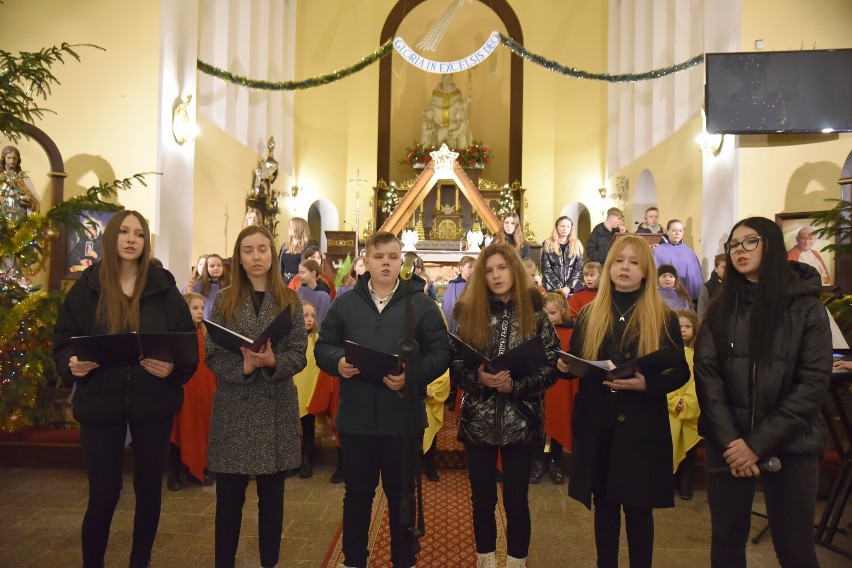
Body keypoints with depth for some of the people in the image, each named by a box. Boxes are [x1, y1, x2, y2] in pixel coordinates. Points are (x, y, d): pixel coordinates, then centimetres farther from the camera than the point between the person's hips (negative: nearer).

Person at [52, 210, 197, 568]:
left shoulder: (164, 287, 0)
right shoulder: (87, 286, 2)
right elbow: (63, 340, 4)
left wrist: (173, 367, -21)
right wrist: (72, 364, -17)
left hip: (153, 402, 1)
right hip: (100, 402, -1)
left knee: (148, 486, 12)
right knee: (103, 492, 2)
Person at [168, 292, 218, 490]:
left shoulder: (206, 333, 10)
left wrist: (214, 385, 5)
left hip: (204, 387, 4)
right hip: (182, 387, -4)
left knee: (202, 429, 10)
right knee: (181, 431, 4)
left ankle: (200, 470, 23)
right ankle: (174, 475, 15)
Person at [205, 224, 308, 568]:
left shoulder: (289, 300, 4)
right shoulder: (224, 299, 4)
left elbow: (300, 355, -1)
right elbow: (212, 356, -2)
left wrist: (273, 362, -21)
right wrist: (243, 366, -20)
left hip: (276, 408, 1)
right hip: (233, 407, 0)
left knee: (272, 496, 11)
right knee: (229, 497, 7)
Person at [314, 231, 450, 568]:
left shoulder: (422, 304, -1)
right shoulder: (345, 303, 5)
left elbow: (440, 353, -5)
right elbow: (323, 346, 7)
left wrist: (412, 375, -20)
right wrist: (337, 362, -15)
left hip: (404, 417, -1)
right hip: (356, 416, 2)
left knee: (402, 492, 13)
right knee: (357, 491, 15)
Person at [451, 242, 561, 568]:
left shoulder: (535, 314, -1)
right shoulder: (469, 312, 2)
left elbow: (553, 366, -3)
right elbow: (455, 366, 2)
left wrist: (516, 384, -16)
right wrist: (478, 377, -18)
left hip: (521, 421, -1)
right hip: (478, 420, 1)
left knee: (517, 498, 8)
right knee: (482, 498, 12)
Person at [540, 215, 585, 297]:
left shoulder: (577, 245, 10)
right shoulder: (548, 245, 6)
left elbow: (579, 269, 4)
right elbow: (546, 269, -1)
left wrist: (568, 287, -9)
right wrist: (558, 288, -11)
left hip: (572, 289, 1)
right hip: (552, 288, -1)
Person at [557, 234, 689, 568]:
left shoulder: (664, 318, -2)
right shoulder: (589, 315, 6)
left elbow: (680, 373, -3)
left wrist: (647, 384, -22)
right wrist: (564, 366, -10)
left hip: (642, 425, -2)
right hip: (596, 424, 3)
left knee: (638, 506, 7)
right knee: (604, 503, 13)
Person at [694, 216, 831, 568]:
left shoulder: (806, 307, -2)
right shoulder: (720, 308, 6)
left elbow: (813, 383, -10)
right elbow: (706, 373, -2)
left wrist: (758, 443, -15)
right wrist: (729, 440, -14)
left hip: (790, 446, -2)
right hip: (728, 445, 2)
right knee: (726, 539, 10)